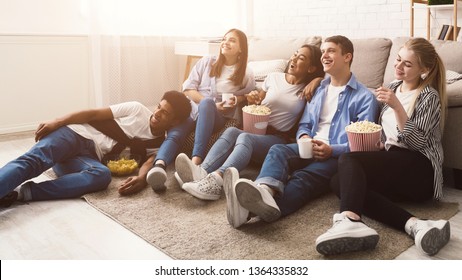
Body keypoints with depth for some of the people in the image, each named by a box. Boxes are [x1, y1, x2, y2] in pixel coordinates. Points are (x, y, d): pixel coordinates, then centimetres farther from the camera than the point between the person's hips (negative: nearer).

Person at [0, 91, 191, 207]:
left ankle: (23, 192, -40)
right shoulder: (138, 109, 6)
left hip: (90, 158, 0)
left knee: (102, 175, -35)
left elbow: (150, 162, -9)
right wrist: (57, 122, -9)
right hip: (74, 134, 0)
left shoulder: (161, 144, 10)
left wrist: (142, 179, -34)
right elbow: (94, 114, 4)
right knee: (36, 159, -30)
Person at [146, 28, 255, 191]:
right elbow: (188, 88, 4)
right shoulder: (206, 62, 10)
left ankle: (196, 161, -53)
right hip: (191, 108, 2)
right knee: (175, 134, -32)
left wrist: (236, 101, 0)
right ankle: (159, 166, -62)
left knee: (206, 104, -39)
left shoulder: (246, 75, 9)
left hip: (218, 117, -2)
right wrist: (213, 105, -9)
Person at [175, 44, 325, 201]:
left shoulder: (307, 90, 8)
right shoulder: (274, 78, 15)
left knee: (245, 138, -37)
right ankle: (201, 172, -54)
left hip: (276, 140, -3)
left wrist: (316, 82, 0)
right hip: (255, 129, 3)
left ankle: (215, 181, -60)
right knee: (231, 131, -33)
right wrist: (252, 100, 0)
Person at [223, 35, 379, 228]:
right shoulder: (319, 89, 26)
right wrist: (304, 137, -1)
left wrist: (332, 150, -19)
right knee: (278, 150, -28)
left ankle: (252, 209, -63)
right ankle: (264, 191, -61)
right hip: (310, 149, 5)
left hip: (338, 156, -5)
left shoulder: (364, 97, 7)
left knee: (302, 177, -34)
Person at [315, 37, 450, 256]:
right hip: (391, 163, 7)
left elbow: (417, 143, -13)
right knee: (339, 182, -22)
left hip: (418, 171, -7)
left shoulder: (429, 96, -2)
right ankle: (413, 224, -38)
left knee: (348, 160, -28)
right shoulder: (394, 88, 18)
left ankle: (349, 220, -54)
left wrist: (397, 106, -22)